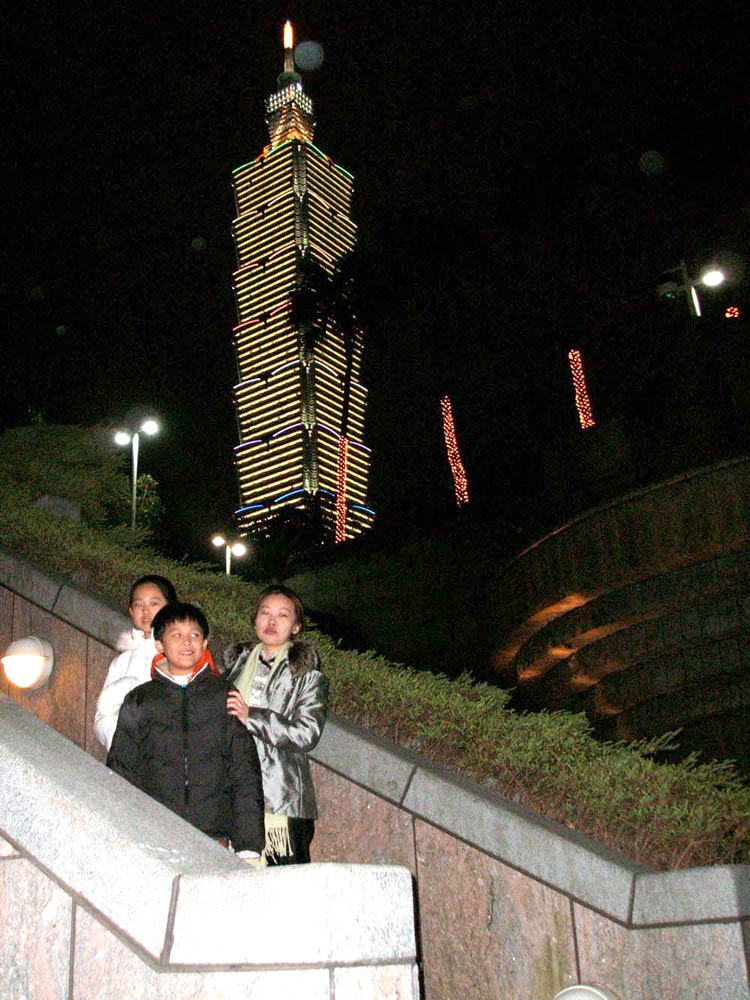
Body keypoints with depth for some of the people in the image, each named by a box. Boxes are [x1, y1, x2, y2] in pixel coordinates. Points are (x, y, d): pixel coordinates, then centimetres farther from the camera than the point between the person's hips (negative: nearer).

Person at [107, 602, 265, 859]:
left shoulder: (225, 696, 10)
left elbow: (246, 773, 6)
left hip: (213, 835, 0)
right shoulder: (139, 701, 12)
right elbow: (120, 772, 12)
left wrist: (249, 846, -2)